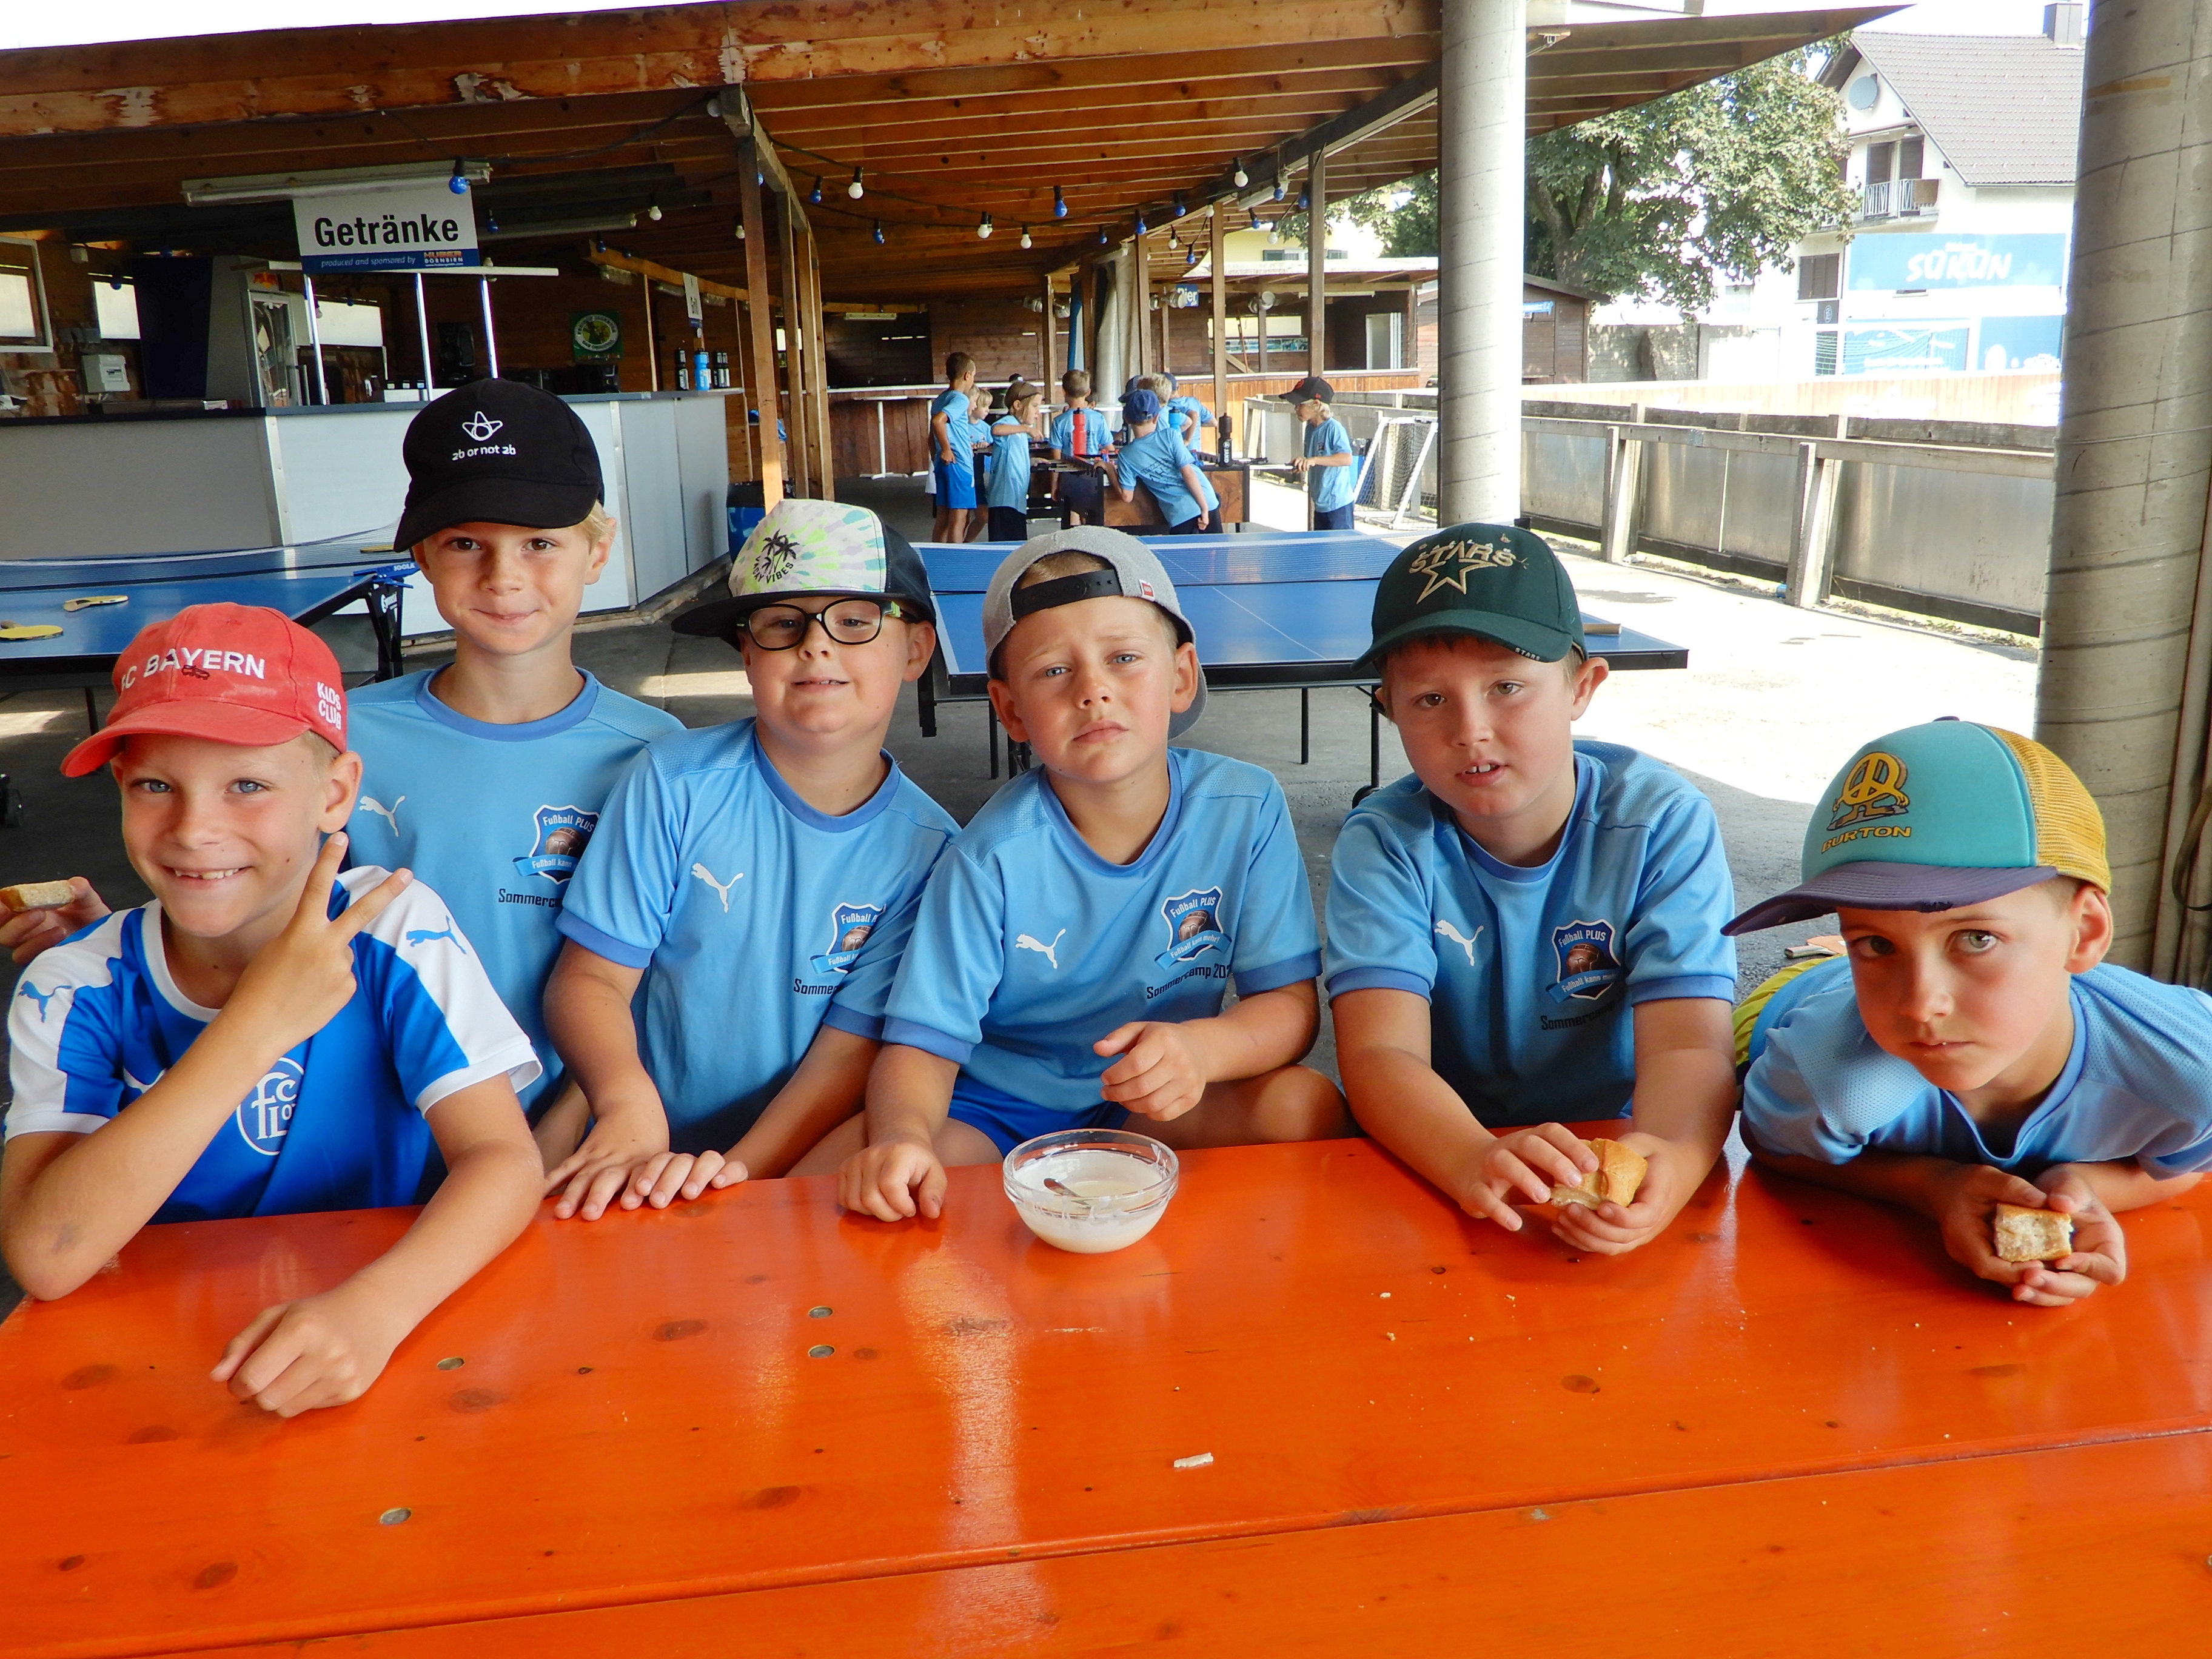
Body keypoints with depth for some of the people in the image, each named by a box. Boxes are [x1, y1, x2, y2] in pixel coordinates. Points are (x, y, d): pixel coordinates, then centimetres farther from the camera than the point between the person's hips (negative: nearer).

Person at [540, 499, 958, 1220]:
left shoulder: (926, 849, -4)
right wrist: (627, 1101, -26)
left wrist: (739, 1169, -21)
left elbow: (851, 1054, -6)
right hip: (640, 1157, -1)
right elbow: (589, 977, -6)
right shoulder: (674, 781, -5)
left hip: (797, 1161, 2)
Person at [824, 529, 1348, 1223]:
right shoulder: (994, 857, -17)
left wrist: (1199, 1049, -33)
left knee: (1306, 1105, -26)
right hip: (994, 1106, -2)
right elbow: (923, 1041, -16)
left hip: (1155, 1108, 2)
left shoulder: (1246, 811, -12)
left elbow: (1290, 1003, -10)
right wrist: (901, 1137, -40)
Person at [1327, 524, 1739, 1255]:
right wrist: (1477, 1161, -44)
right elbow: (1380, 1051, -24)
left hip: (1612, 1152, 1)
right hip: (1433, 1159, 0)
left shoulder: (1665, 825, -11)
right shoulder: (1384, 845, -13)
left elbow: (1689, 1044, -20)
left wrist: (1671, 1161, -42)